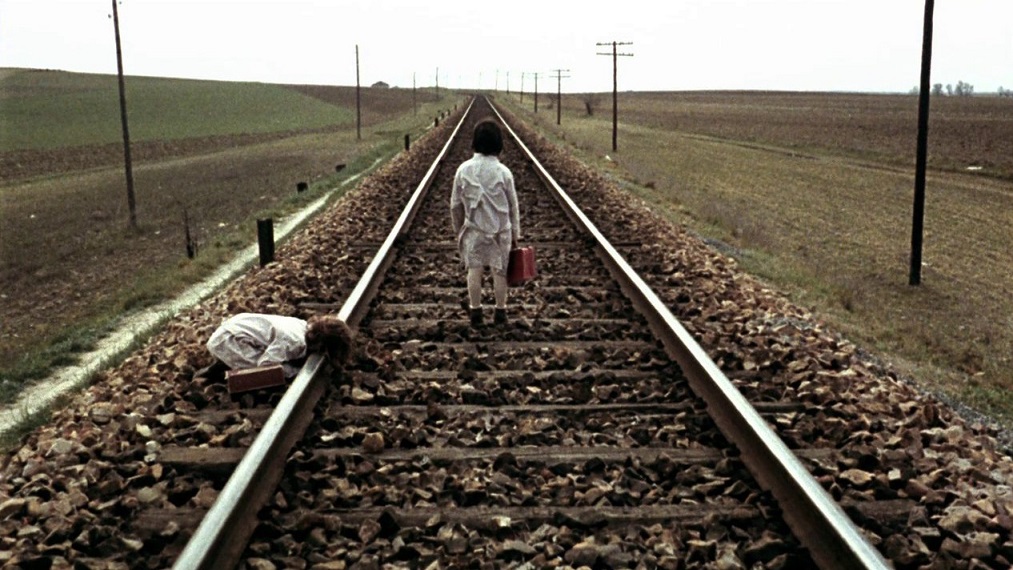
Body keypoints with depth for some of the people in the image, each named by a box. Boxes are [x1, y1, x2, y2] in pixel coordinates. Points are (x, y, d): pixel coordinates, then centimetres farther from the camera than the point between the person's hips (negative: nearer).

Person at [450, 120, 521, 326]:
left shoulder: (464, 169, -7)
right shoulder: (503, 171, -11)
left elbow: (455, 205, 0)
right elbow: (513, 206, -3)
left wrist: (458, 230, 13)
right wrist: (515, 234, 8)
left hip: (473, 230, 1)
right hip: (500, 230, -1)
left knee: (474, 270, 9)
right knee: (499, 271, 9)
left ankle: (475, 311, 13)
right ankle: (500, 311, 15)